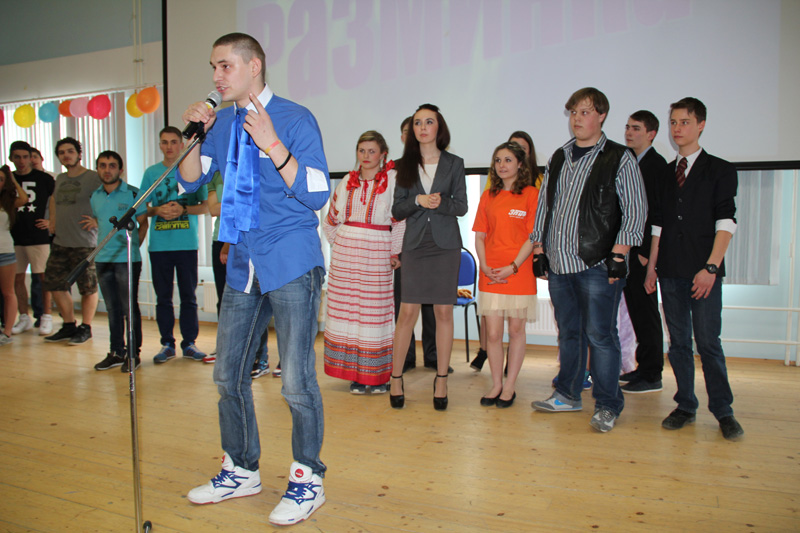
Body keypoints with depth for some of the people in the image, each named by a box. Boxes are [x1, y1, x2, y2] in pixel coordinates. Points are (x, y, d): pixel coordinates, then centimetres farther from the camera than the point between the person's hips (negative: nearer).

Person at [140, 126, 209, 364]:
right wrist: (158, 210, -9)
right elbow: (142, 208, 11)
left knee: (188, 295, 3)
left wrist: (183, 209, -13)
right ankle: (167, 344, 15)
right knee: (163, 297, 6)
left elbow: (205, 206, 3)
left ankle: (189, 342, 12)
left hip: (187, 243, -2)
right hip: (159, 244, 2)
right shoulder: (151, 172, 12)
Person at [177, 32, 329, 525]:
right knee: (229, 374, 13)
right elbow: (190, 181, 14)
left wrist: (272, 145, -22)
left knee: (297, 380, -2)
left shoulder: (294, 118, -6)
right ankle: (242, 471, 32)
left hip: (292, 264, -7)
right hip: (244, 265, 7)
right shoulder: (222, 123, 12)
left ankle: (308, 481, 18)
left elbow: (317, 194, -13)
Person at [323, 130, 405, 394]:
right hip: (345, 256, 4)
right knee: (346, 310, 3)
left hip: (376, 255, -4)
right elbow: (331, 220, 21)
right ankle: (354, 374, 13)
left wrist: (395, 252, -7)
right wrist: (340, 243, 16)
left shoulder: (393, 179, -2)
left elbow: (401, 218, -5)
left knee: (375, 310, -3)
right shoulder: (348, 182, 12)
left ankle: (377, 374, 8)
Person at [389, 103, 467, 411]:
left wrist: (440, 202, -15)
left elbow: (461, 206, 3)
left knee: (444, 312, 2)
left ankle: (441, 380, 12)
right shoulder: (406, 166, 10)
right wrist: (419, 200, -12)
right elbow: (397, 210, 5)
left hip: (445, 244, 0)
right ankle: (396, 379, 9)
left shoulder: (454, 164, 7)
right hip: (415, 244, 1)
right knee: (408, 312, -3)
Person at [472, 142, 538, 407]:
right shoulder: (488, 196, 12)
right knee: (492, 332, 2)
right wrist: (484, 266, -4)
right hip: (490, 275, 3)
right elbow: (479, 236, 10)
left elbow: (533, 236, -6)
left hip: (519, 272, -3)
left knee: (516, 329, 6)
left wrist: (512, 267, -14)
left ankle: (510, 386, 18)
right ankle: (496, 384, 17)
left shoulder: (531, 194, -1)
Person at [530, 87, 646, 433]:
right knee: (568, 332, 14)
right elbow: (544, 206, 19)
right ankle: (568, 395, 28)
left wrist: (618, 255, -12)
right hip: (558, 263, 5)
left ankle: (608, 405, 12)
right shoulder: (558, 158, 16)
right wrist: (539, 249, 12)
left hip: (597, 265, -5)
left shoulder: (620, 159, 1)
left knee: (599, 335, -3)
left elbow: (635, 211, -4)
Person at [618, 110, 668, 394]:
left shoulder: (657, 164, -9)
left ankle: (652, 376, 8)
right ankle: (644, 367, 24)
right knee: (636, 310, 13)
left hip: (644, 251, -8)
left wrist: (646, 251, -19)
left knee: (646, 311, -2)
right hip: (629, 250, 8)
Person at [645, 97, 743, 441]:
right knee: (678, 341, 7)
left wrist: (710, 267, -14)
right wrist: (652, 266, 8)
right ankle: (685, 406, 17)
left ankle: (723, 411, 11)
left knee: (708, 341, -3)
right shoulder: (664, 174, 14)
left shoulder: (720, 170, 2)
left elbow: (725, 223, -5)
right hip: (670, 271, 4)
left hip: (703, 271, -4)